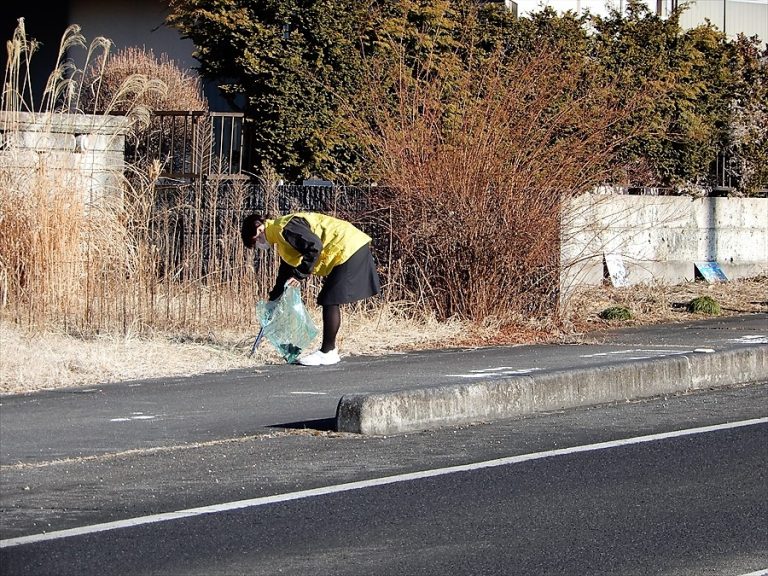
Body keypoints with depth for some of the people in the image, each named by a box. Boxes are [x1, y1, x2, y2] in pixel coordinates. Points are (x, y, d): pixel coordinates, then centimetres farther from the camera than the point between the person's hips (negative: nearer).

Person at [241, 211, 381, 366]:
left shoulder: (285, 228, -16)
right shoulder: (281, 237, 18)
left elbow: (314, 246, -26)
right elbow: (285, 272, 28)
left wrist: (299, 274, -18)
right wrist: (273, 300, 30)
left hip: (348, 248, -10)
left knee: (330, 302, -8)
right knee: (329, 302, 12)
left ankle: (327, 353, -4)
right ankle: (329, 350, 16)